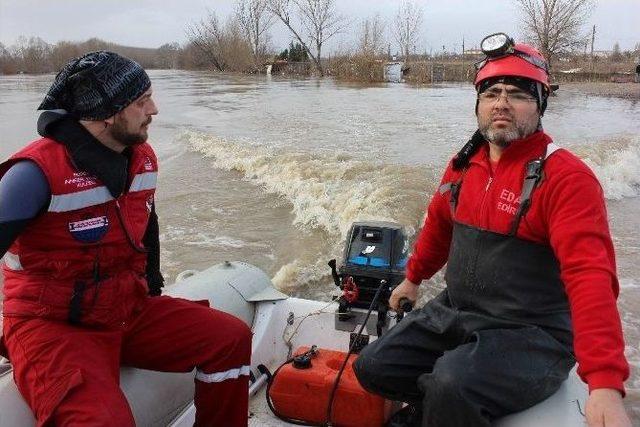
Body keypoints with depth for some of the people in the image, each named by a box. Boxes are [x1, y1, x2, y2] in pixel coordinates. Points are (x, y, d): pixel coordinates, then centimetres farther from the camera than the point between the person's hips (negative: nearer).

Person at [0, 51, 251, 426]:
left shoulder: (143, 158, 4)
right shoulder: (39, 170, -19)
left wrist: (153, 288, 18)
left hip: (130, 310, 7)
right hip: (53, 324, -7)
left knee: (233, 338, -2)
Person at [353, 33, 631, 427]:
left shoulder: (567, 177, -17)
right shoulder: (464, 165, 6)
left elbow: (591, 277, -28)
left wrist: (606, 384, -37)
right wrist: (414, 277, 35)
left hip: (531, 335, -7)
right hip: (453, 313, 7)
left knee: (450, 388, -33)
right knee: (372, 369, 4)